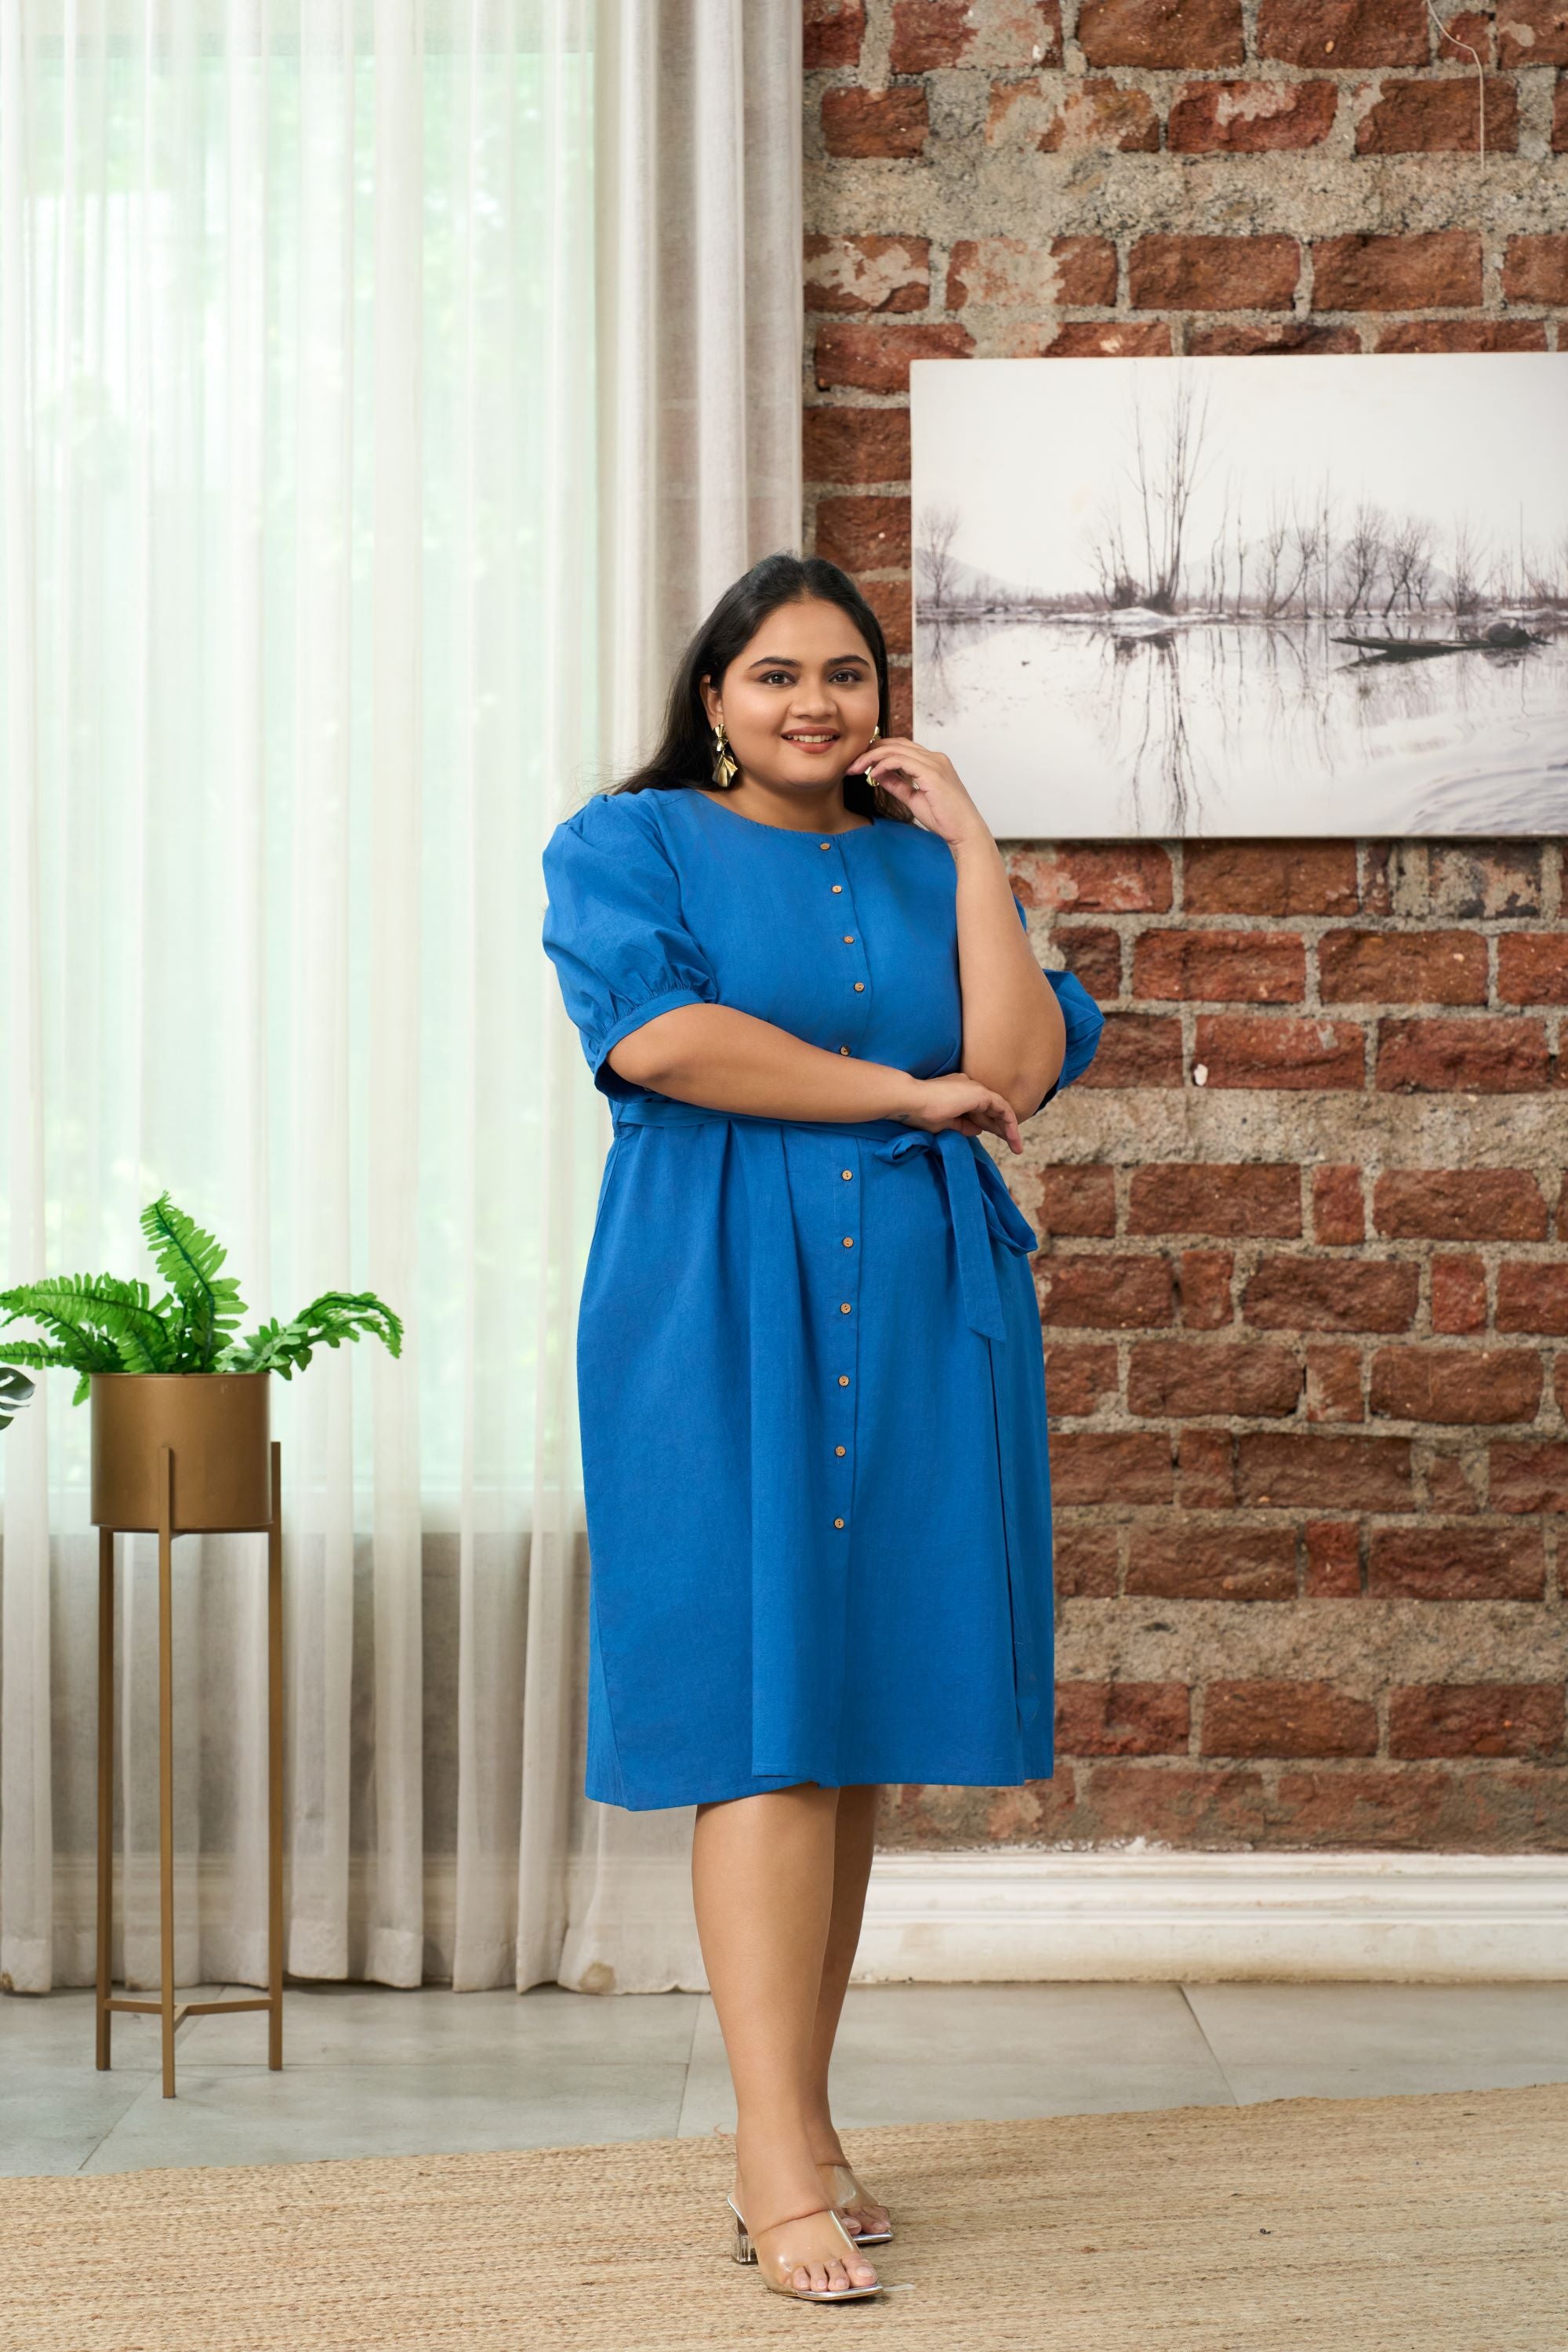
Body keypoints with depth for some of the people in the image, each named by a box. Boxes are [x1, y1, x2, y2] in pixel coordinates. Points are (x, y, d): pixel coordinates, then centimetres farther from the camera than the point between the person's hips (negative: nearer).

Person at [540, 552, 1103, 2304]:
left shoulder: (923, 867, 17)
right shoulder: (628, 843, 8)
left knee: (863, 1712, 4)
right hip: (724, 1313, -4)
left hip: (919, 1316, 4)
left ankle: (797, 2126, 13)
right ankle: (779, 2168, -12)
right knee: (764, 1712, -11)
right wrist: (907, 1091, -7)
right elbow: (650, 1031, -12)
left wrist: (968, 843, 1)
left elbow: (1023, 1070, 1)